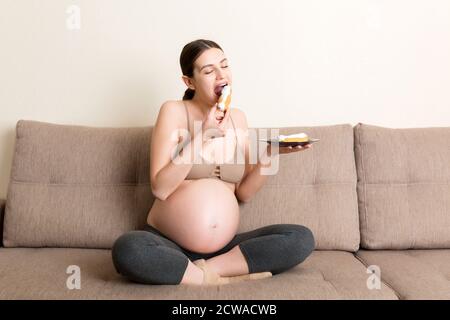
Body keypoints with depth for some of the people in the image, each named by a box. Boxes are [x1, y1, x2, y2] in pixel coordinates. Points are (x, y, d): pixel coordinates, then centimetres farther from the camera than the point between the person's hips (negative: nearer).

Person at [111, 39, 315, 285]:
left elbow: (244, 193, 7)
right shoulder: (174, 111, -5)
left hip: (224, 247, 4)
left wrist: (269, 154, -9)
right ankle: (220, 278, -19)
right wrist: (202, 137, -19)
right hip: (168, 244, -3)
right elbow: (159, 189, -14)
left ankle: (206, 270, -17)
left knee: (302, 238, -16)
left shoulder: (237, 117, 9)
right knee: (126, 249, -35)